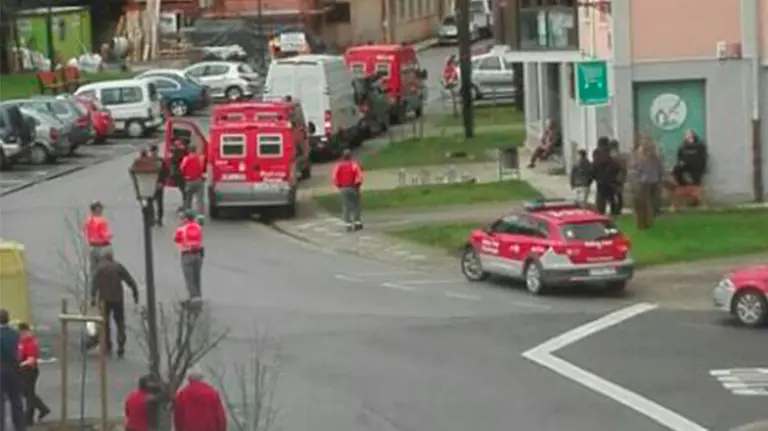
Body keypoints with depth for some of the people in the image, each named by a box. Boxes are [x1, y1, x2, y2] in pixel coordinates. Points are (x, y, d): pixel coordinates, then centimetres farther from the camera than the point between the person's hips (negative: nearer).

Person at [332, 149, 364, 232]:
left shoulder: (338, 166, -1)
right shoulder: (354, 164, -7)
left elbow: (335, 178, -8)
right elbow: (359, 176, -16)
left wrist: (339, 186, 4)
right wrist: (357, 184, -1)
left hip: (343, 189, 1)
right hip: (353, 188, -1)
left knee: (346, 206, 5)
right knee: (355, 205, 11)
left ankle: (348, 224, 2)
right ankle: (357, 222, 10)